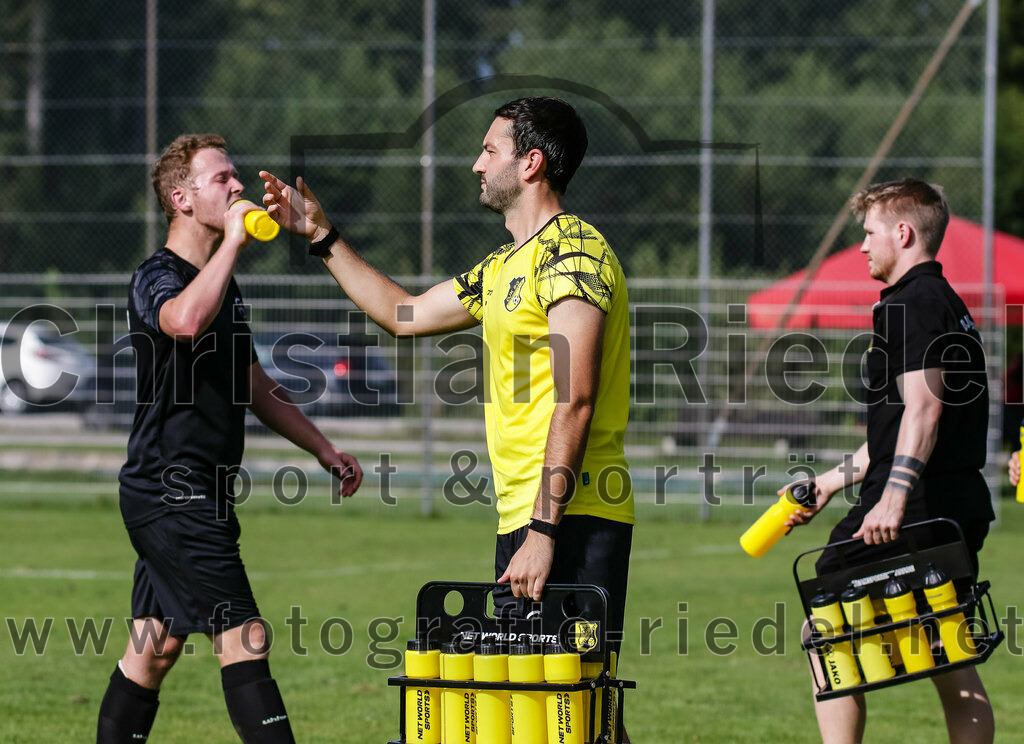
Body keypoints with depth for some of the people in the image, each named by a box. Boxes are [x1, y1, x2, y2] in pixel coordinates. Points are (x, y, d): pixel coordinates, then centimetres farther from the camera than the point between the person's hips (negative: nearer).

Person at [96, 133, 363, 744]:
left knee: (156, 647, 11)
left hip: (199, 496, 10)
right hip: (172, 490, -10)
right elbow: (186, 321, -37)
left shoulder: (224, 285, 18)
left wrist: (323, 448, 27)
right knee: (244, 637, -14)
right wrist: (233, 240, -26)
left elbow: (254, 385, 29)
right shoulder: (158, 278, -12)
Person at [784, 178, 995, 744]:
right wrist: (830, 482, 32)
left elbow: (924, 405, -23)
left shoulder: (912, 303, -9)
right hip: (960, 506, 9)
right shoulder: (949, 305, 22)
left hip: (910, 511, -9)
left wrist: (894, 495, -32)